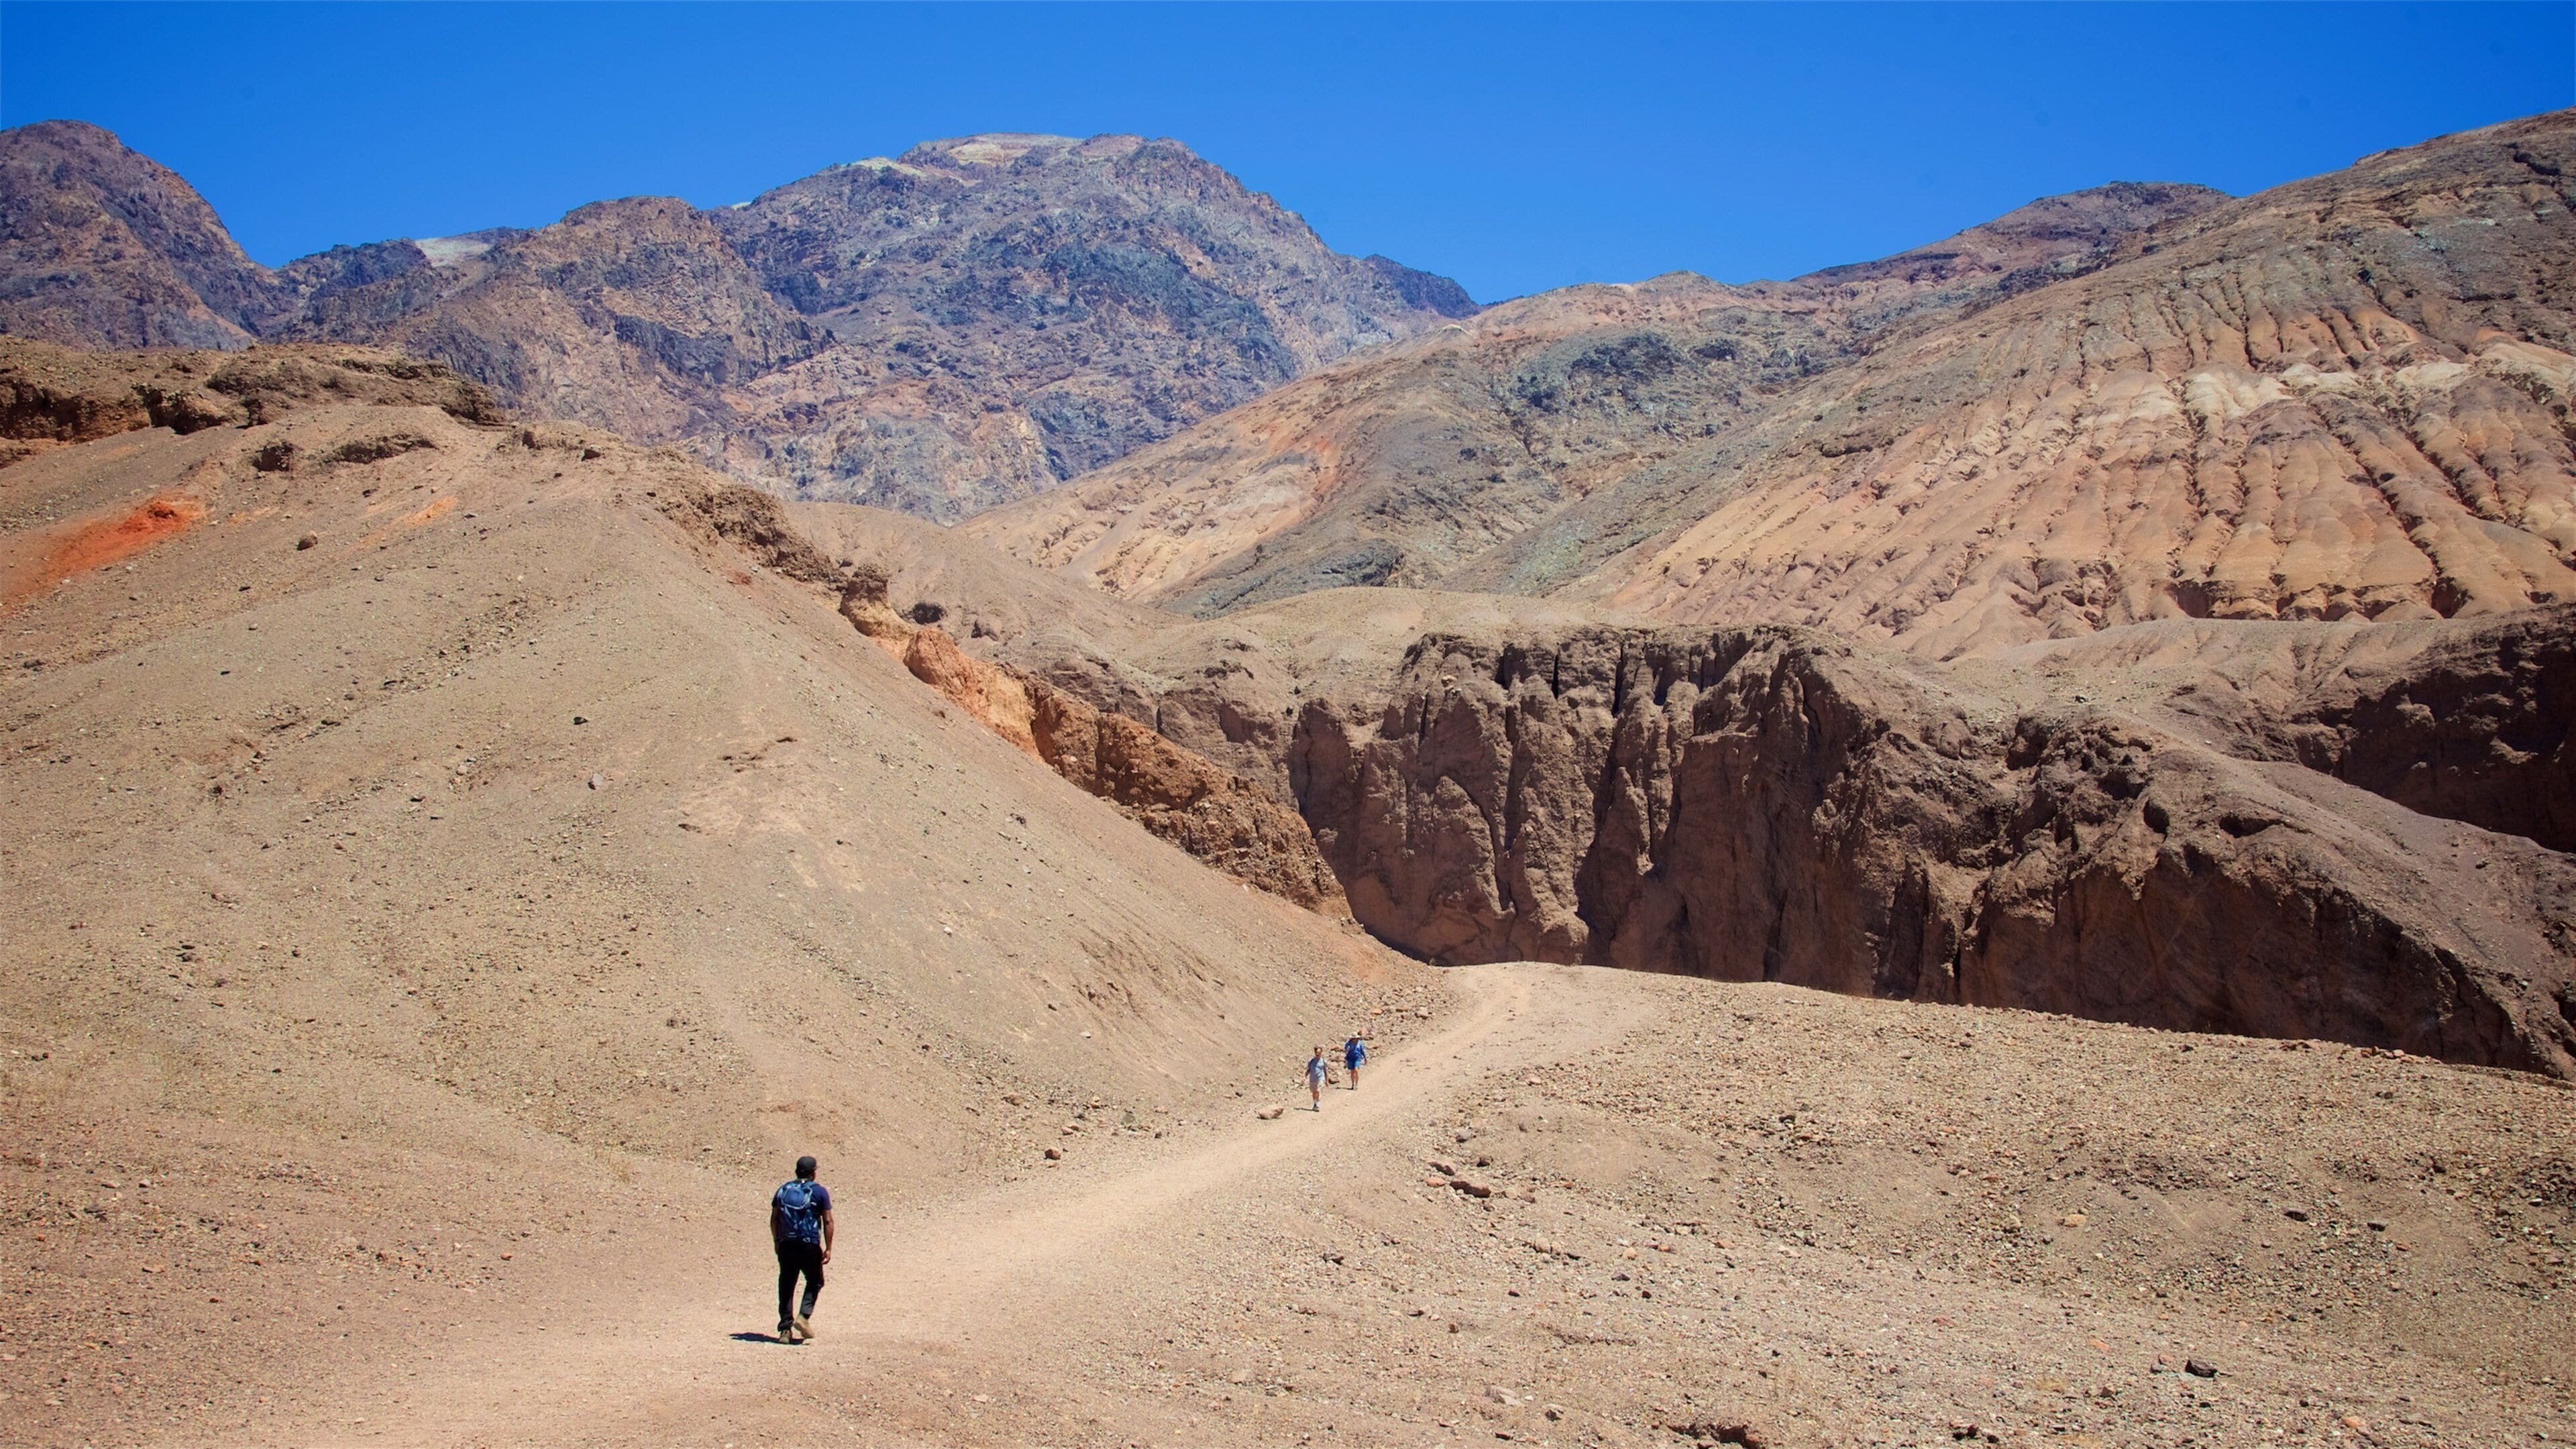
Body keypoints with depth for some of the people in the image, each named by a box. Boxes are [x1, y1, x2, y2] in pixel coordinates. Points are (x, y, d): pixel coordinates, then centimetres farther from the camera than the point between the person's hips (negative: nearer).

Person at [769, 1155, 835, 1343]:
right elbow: (827, 1221, -5)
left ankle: (785, 1329, 4)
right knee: (815, 1282, 13)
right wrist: (828, 1248, -1)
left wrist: (777, 1242, 21)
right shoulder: (819, 1192, -2)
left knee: (786, 1286, 8)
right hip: (810, 1246, -3)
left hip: (786, 1245, 3)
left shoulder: (783, 1190, 10)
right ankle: (804, 1316, -7)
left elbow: (774, 1219, 12)